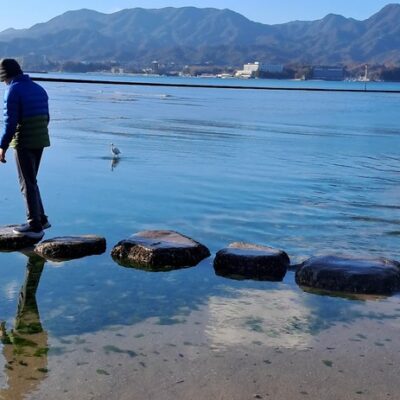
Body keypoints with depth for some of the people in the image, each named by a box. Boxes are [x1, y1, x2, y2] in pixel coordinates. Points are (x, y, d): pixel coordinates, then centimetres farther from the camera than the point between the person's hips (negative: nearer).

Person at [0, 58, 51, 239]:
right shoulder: (38, 88, 12)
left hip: (23, 143, -7)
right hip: (41, 141, 8)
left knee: (27, 184, 0)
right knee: (30, 180, 19)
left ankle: (35, 226, 4)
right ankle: (41, 219, 22)